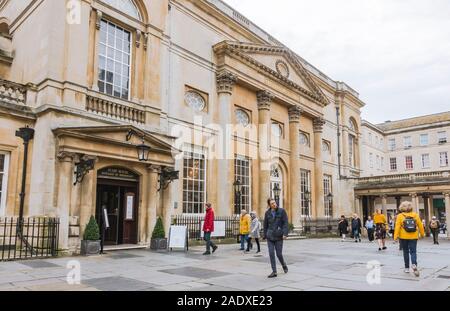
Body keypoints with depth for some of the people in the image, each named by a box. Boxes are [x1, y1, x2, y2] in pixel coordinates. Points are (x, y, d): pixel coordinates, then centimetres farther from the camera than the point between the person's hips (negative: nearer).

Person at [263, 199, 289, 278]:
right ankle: (274, 272, 7)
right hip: (270, 236, 3)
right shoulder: (267, 213, 3)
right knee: (271, 254, -2)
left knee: (279, 254, 2)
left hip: (278, 236, -2)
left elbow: (286, 223, -8)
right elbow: (265, 225, 10)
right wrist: (265, 236, 10)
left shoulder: (282, 211, -5)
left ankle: (284, 265, 33)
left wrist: (285, 233, -17)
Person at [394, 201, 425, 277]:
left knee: (406, 252, 11)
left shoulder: (400, 216, -6)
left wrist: (395, 236, -9)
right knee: (413, 251, 3)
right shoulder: (415, 215, 0)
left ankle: (407, 268, 17)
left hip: (404, 237, -1)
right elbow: (420, 225, 5)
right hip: (413, 237, 1)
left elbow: (397, 227, -11)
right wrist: (422, 234, 20)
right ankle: (414, 264, -21)